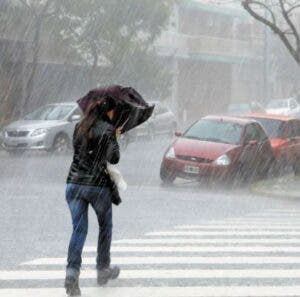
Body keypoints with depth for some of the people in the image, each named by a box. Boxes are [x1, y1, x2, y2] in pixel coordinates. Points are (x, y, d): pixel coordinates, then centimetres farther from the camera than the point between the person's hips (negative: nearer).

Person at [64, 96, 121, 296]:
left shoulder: (80, 127, 8)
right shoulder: (108, 130, -8)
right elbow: (114, 158, -6)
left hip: (74, 184, 4)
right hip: (98, 185, -4)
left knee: (79, 229, 1)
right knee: (105, 227, 18)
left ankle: (72, 272, -18)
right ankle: (103, 270, 27)